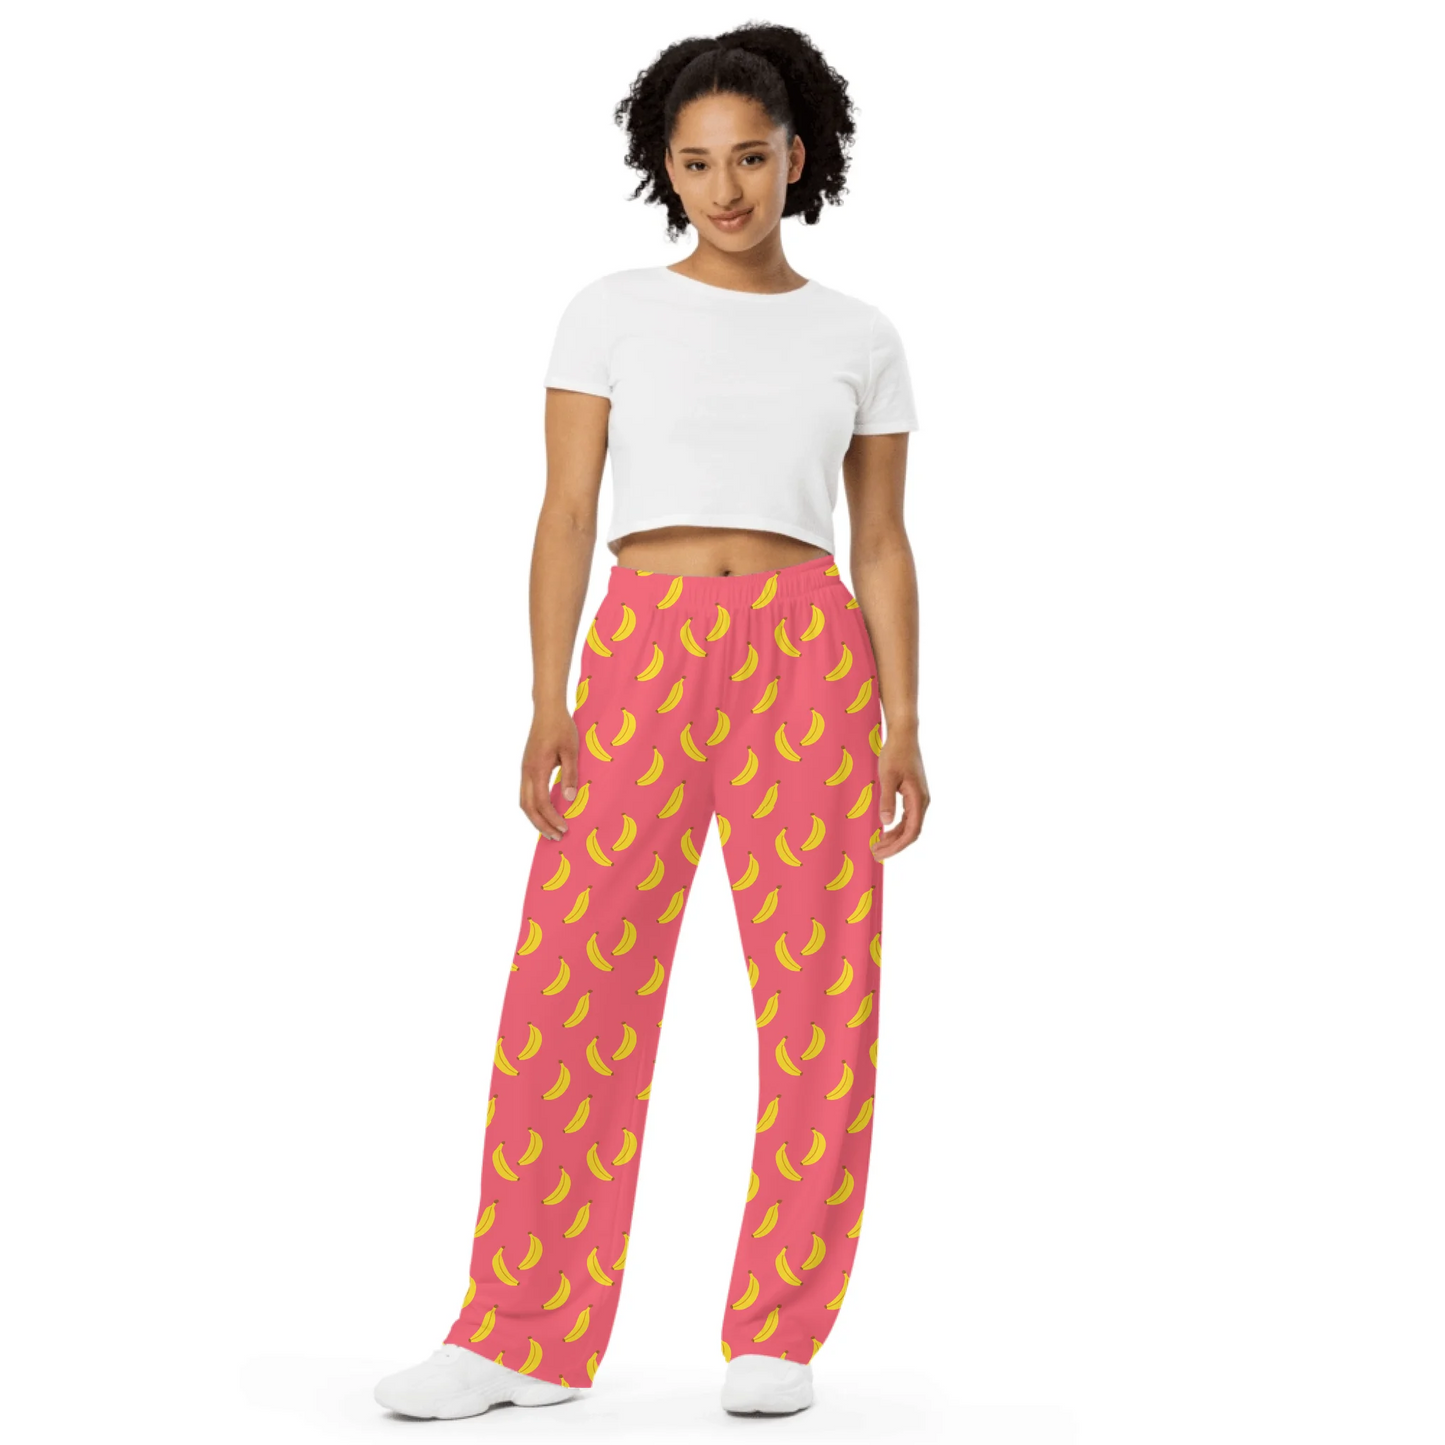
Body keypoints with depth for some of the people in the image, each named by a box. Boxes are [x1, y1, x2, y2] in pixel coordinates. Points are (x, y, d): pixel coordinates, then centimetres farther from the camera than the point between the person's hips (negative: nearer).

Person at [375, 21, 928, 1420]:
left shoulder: (861, 338, 12)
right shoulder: (610, 312, 8)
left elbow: (882, 546, 11)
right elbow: (565, 516, 3)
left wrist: (902, 727, 2)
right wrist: (548, 706, -7)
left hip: (810, 659, 1)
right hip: (647, 657, 0)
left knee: (820, 996, -3)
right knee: (572, 984, -6)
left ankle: (778, 1333, 9)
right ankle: (524, 1334, 2)